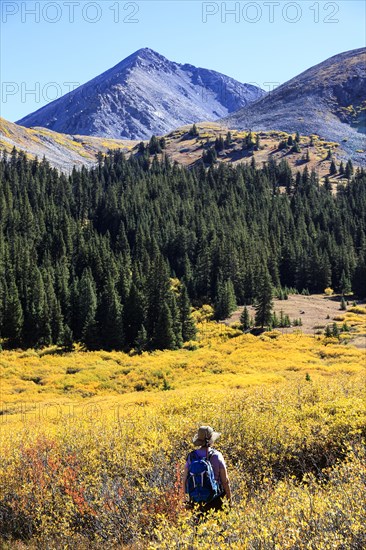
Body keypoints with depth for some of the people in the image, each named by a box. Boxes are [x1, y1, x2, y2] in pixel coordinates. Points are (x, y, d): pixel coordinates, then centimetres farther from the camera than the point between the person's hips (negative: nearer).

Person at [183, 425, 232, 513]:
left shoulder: (191, 457, -1)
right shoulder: (217, 456, -9)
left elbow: (185, 480, 4)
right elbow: (225, 481, -7)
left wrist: (187, 499, 16)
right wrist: (229, 500, 4)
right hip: (215, 501, -3)